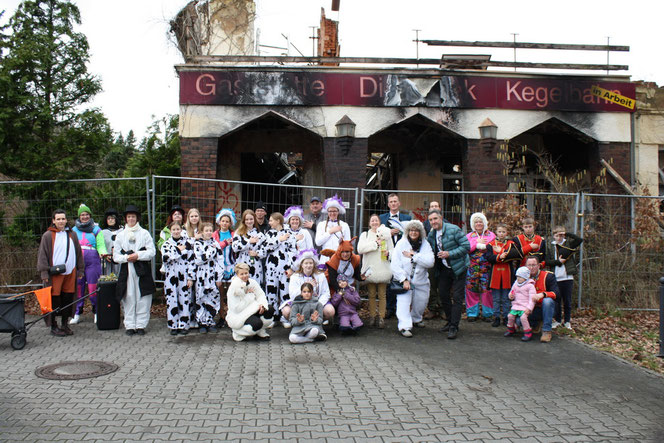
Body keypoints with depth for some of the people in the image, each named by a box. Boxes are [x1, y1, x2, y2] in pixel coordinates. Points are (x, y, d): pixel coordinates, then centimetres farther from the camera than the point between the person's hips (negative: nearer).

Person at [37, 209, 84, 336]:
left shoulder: (72, 235, 13)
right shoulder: (48, 236, 0)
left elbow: (78, 252, 17)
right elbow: (42, 255, -2)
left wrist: (80, 269, 13)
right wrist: (44, 272, -9)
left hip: (70, 273, 4)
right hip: (54, 273, -4)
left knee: (68, 298, 7)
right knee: (54, 299, -1)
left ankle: (65, 324, 20)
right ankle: (53, 327, 9)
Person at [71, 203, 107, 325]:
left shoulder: (96, 229, 8)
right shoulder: (74, 230, 16)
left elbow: (101, 245, 2)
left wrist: (102, 252, -19)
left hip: (92, 261, -3)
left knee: (93, 288, -4)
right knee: (78, 288, 3)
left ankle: (96, 313, 8)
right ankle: (77, 313, 13)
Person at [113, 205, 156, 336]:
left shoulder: (144, 233, 8)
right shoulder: (121, 235, 13)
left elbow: (151, 252, 1)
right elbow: (115, 255, 9)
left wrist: (138, 255, -12)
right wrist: (126, 258, -9)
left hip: (142, 271, -1)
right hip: (126, 271, 1)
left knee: (142, 298, -2)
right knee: (129, 298, 0)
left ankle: (140, 325, 6)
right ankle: (130, 325, 8)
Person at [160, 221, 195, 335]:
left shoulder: (187, 244, 5)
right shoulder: (166, 244, 6)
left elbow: (191, 261, 2)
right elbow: (165, 258, -12)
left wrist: (191, 278, -4)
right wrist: (179, 250, -9)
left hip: (184, 276, 0)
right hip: (171, 276, 0)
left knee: (185, 300, 0)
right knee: (171, 301, 1)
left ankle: (184, 325, 8)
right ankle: (173, 326, 11)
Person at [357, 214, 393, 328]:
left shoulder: (386, 235, 11)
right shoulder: (365, 235, 10)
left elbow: (392, 249, 9)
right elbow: (360, 249, -7)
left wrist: (388, 253, -14)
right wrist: (375, 244, -12)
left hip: (383, 269, 0)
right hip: (370, 269, 0)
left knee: (382, 294, 1)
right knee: (371, 294, 6)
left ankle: (381, 317, 6)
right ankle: (372, 316, 15)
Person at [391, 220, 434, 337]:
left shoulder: (425, 245, 0)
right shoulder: (401, 244, -6)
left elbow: (430, 262, -14)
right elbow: (395, 265, -10)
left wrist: (413, 256, -18)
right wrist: (404, 280, -17)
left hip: (421, 280, 3)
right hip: (404, 280, -3)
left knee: (421, 302, 15)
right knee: (403, 301, -17)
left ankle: (416, 319, 41)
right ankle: (405, 327, -16)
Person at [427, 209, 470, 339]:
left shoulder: (453, 229, -16)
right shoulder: (431, 234, 5)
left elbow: (466, 246, -18)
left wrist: (449, 254, -24)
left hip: (458, 268, -6)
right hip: (443, 269, 6)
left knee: (457, 297, -6)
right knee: (443, 294, 9)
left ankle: (454, 327, -1)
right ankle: (450, 321, 27)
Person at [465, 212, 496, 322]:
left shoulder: (491, 235, 9)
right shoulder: (469, 236, 13)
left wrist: (477, 245, -7)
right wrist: (478, 243, -7)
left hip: (486, 267, -1)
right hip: (472, 267, 1)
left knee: (486, 289, -5)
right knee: (471, 289, -1)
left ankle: (487, 313, 7)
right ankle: (472, 313, 9)